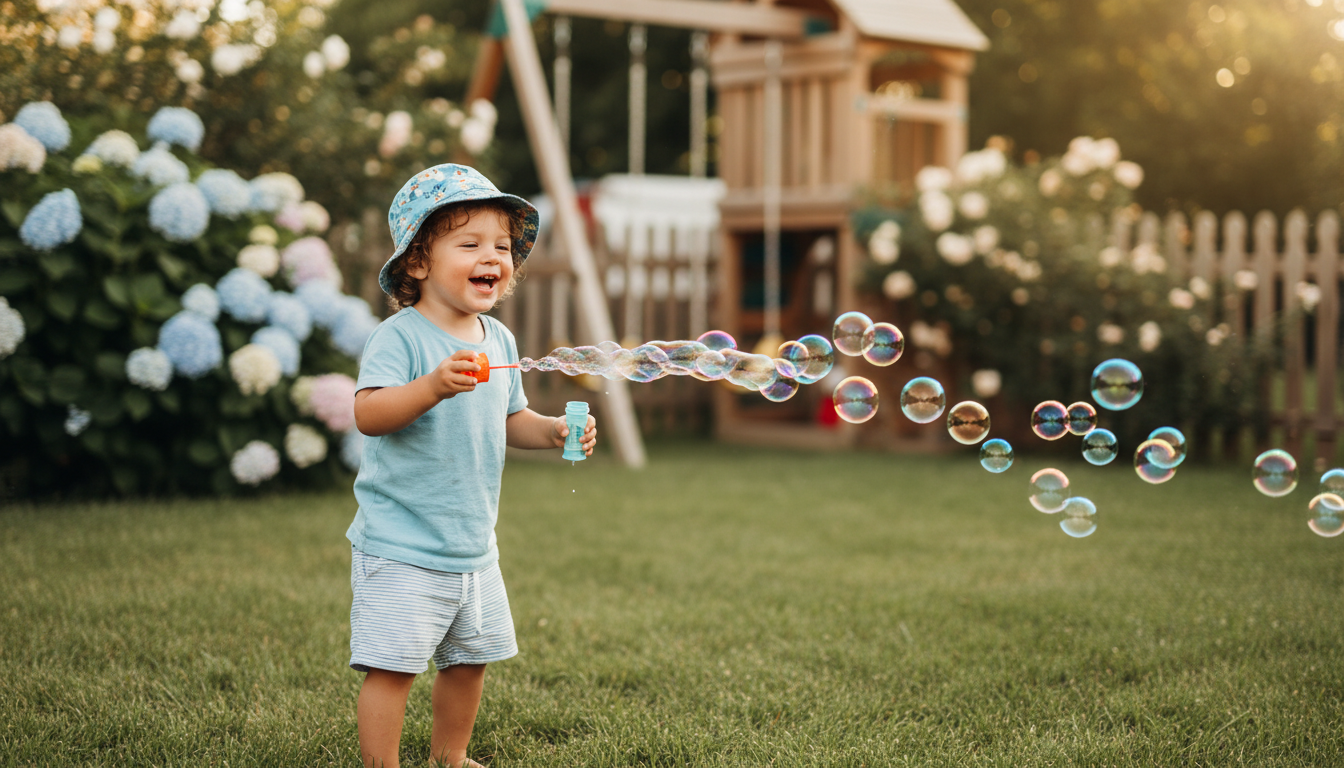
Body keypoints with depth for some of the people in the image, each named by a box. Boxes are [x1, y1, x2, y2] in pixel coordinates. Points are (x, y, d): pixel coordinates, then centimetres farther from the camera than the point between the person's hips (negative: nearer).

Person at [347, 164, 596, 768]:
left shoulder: (498, 340, 7)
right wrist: (434, 385, -42)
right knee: (392, 666, -8)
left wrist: (554, 430, -1)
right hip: (400, 544, -7)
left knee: (469, 657, 19)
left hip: (473, 546, 8)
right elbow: (368, 414, -28)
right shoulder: (400, 337, -16)